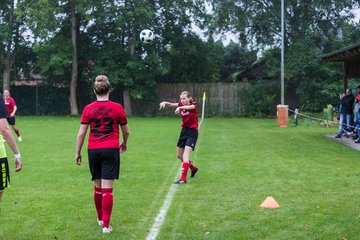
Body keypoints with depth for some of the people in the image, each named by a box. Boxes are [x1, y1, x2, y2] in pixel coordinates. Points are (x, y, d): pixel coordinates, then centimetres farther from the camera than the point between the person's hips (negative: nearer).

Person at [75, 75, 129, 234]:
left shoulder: (88, 109, 1)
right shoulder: (117, 108, -1)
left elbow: (81, 133, 0)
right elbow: (126, 131, 8)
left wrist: (78, 152, 9)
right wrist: (124, 143, 28)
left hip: (93, 150, 2)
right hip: (111, 150, -2)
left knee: (97, 187, 17)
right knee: (107, 189, -3)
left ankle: (100, 219, 31)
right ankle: (106, 225, -4)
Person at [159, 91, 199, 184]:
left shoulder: (193, 106, -12)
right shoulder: (181, 105, 3)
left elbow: (189, 107, -37)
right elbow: (170, 104, -11)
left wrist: (180, 108, -57)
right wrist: (164, 103, -35)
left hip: (192, 132, -7)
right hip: (184, 131, 7)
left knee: (185, 155, -18)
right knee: (179, 155, 16)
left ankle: (183, 178, -22)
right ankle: (193, 168, 37)